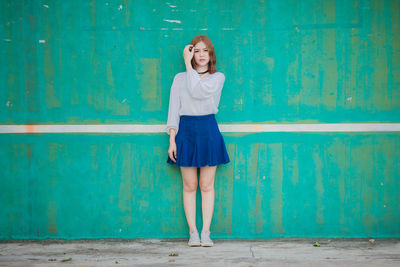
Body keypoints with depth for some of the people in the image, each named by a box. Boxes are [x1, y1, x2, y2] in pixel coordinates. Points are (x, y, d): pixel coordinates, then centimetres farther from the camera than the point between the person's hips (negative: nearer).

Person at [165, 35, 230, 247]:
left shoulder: (218, 77, 4)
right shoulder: (180, 78, 8)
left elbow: (198, 91, -16)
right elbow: (174, 109, 5)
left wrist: (187, 63, -9)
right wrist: (172, 140, -4)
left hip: (208, 131, -1)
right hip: (186, 130, 1)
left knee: (206, 185, 1)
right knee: (189, 186, 3)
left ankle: (206, 232, 6)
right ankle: (193, 232, 8)